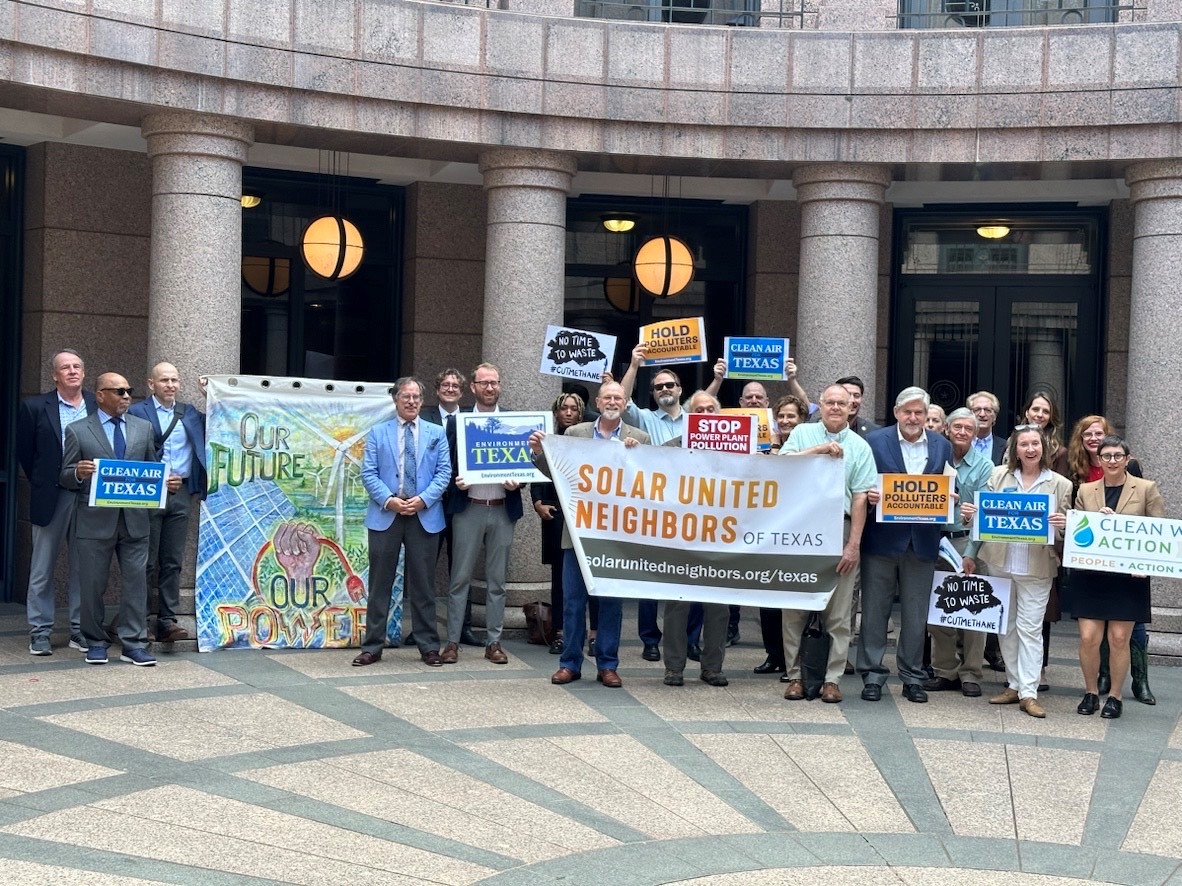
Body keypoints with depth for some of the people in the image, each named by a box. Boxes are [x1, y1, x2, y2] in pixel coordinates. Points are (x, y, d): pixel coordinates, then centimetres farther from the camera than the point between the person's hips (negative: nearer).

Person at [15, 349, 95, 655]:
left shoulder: (97, 407, 5)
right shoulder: (35, 407, 0)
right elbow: (25, 452, 5)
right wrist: (42, 485, 6)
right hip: (51, 498, -2)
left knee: (84, 567, 7)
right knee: (42, 568, 4)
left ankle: (80, 630, 14)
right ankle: (40, 633, 10)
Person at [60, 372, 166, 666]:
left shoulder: (143, 428, 12)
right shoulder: (78, 431, 2)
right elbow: (64, 476, 2)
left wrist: (167, 482, -4)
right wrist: (78, 473, -20)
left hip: (134, 520, 2)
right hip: (95, 521, -2)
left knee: (136, 581, 0)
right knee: (93, 584, 5)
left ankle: (133, 644, 6)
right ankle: (95, 643, 18)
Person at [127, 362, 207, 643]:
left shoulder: (189, 413, 14)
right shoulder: (137, 412, 0)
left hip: (181, 493, 4)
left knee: (173, 562, 5)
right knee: (146, 561, 0)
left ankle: (167, 621, 8)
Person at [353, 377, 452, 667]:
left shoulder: (437, 433, 10)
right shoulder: (378, 433, 8)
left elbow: (444, 472, 3)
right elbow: (368, 473, 1)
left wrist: (423, 499, -12)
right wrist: (389, 500, -13)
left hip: (425, 516, 0)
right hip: (385, 514, 0)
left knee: (423, 584, 5)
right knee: (380, 583, 3)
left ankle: (428, 647, 11)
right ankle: (372, 646, 9)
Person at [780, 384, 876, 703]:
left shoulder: (860, 447, 8)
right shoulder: (803, 434, 10)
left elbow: (860, 498, 2)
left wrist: (854, 545, -5)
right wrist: (819, 449, -14)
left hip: (839, 532, 0)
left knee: (838, 613, 1)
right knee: (795, 608, 3)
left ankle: (832, 679, 7)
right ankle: (794, 675, 10)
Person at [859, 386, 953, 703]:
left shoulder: (943, 446, 8)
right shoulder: (875, 440, 0)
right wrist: (869, 495, -20)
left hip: (922, 542, 2)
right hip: (882, 538, -2)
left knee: (916, 614, 8)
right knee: (875, 610, 3)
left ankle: (912, 677, 18)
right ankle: (872, 675, 11)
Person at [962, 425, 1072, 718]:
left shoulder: (1060, 484, 0)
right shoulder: (999, 476, 5)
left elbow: (1066, 527, 5)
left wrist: (1062, 524, -18)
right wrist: (971, 553, 6)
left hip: (1037, 566, -3)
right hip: (1000, 561, 3)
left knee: (1030, 628, -4)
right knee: (1006, 625, 10)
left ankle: (1028, 692, -1)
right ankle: (1014, 684, 20)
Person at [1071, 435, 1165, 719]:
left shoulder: (1147, 489, 3)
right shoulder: (1085, 491, 9)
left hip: (1129, 576, -1)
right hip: (1090, 575, 2)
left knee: (1119, 638, 0)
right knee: (1088, 637, -3)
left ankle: (1114, 696, 14)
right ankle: (1091, 692, 15)